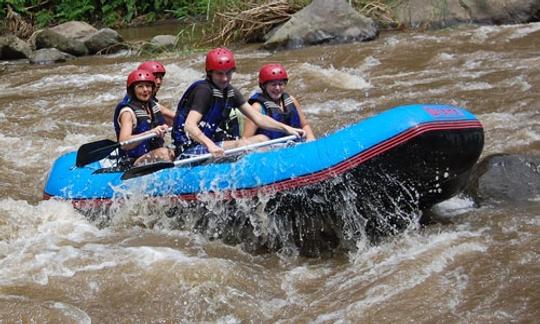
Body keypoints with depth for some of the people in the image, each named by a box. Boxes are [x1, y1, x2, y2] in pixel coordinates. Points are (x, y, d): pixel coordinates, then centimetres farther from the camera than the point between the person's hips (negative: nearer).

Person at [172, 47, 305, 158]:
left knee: (261, 139, -6)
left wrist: (286, 128, -5)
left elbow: (257, 118, 7)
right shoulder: (203, 90, -17)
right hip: (191, 150, -9)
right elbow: (189, 126, -30)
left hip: (212, 143, 9)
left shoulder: (230, 92, 8)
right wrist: (210, 145, -46)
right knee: (242, 145, -27)